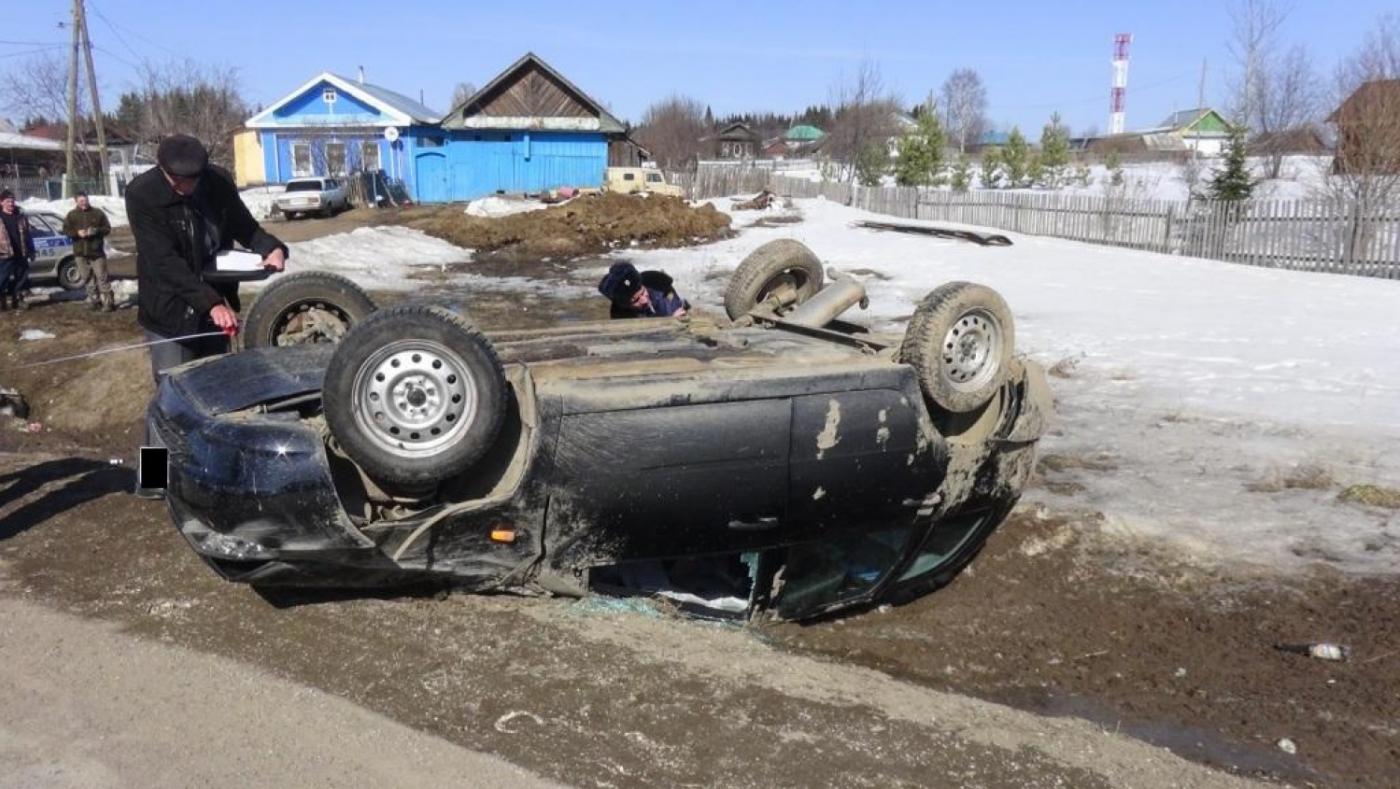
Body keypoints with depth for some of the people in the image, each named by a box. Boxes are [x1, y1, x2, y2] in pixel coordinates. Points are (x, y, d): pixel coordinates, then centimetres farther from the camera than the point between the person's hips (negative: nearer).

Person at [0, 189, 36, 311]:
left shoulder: (20, 216, 10)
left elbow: (27, 235, 15)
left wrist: (30, 252, 12)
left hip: (20, 255, 4)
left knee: (21, 279, 11)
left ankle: (18, 300, 22)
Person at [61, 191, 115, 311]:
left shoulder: (98, 213, 4)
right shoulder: (71, 215, 9)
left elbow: (107, 228, 4)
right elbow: (66, 230, 5)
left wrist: (96, 231, -16)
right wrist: (77, 233, -15)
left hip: (97, 251, -3)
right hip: (80, 252, 3)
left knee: (102, 277, -8)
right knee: (87, 278, 6)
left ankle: (108, 301, -9)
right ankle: (94, 299, 14)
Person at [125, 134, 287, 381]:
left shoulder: (220, 181, -5)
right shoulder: (141, 194, -18)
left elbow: (244, 226, 9)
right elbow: (164, 261, -25)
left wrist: (272, 248, -14)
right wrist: (211, 303, -36)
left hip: (216, 305, 5)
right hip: (170, 312, -4)